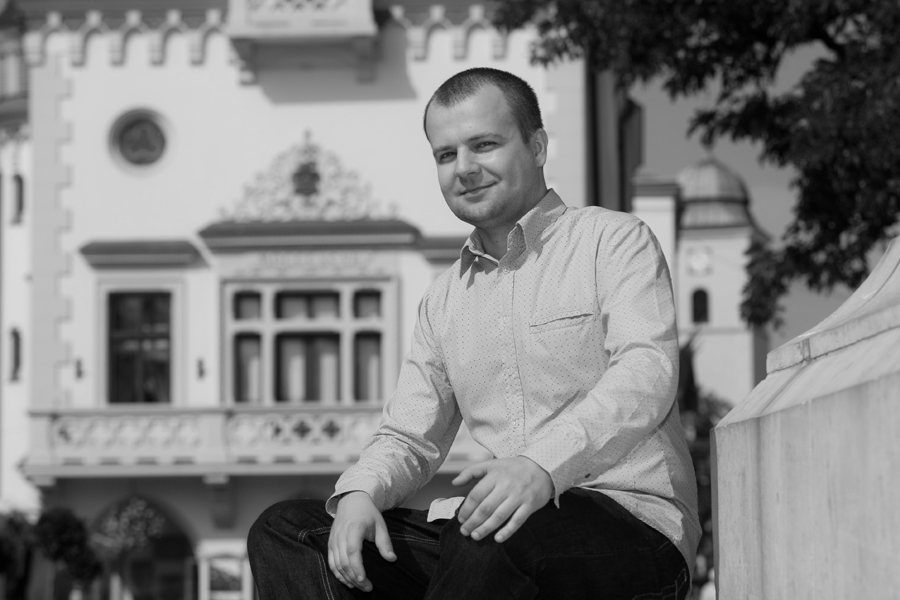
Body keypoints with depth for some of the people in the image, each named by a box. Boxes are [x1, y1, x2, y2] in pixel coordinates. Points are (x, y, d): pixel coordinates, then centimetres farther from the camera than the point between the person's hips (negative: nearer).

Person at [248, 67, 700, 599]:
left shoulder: (614, 241, 3)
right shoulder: (445, 300, 22)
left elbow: (646, 372, -15)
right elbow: (409, 437, 21)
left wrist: (544, 465, -33)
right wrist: (361, 492, -5)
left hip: (631, 521, -6)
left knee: (495, 534, -41)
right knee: (284, 531, -7)